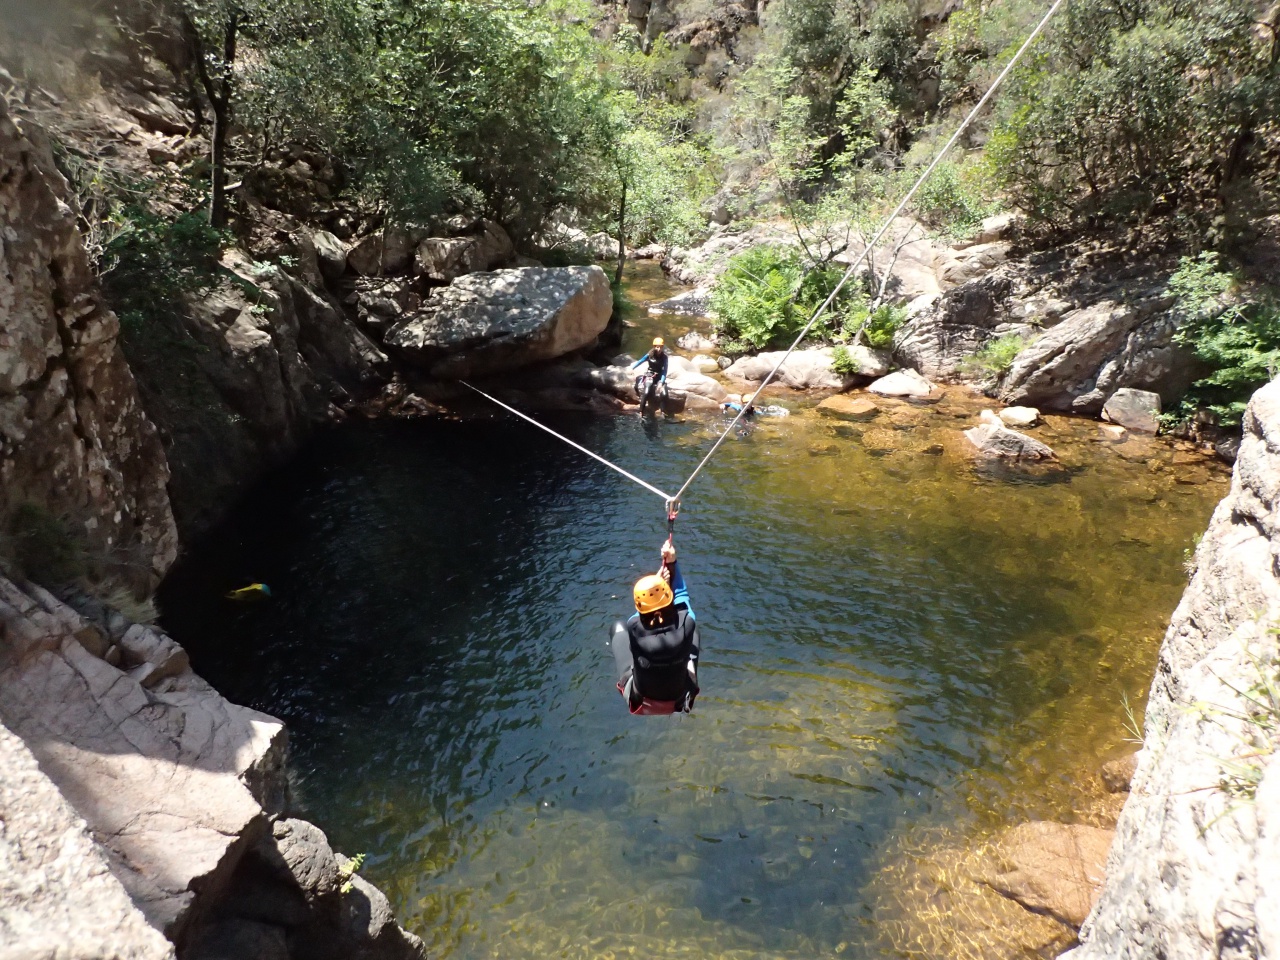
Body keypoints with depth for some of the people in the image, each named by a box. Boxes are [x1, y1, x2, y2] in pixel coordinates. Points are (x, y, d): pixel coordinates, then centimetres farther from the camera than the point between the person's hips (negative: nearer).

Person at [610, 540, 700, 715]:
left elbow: (641, 611, -4)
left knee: (618, 626, 18)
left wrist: (656, 581, -1)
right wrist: (672, 563, -3)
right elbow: (681, 593, -7)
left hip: (640, 698, 0)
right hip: (679, 699, 1)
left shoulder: (634, 627, -31)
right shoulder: (686, 624, -30)